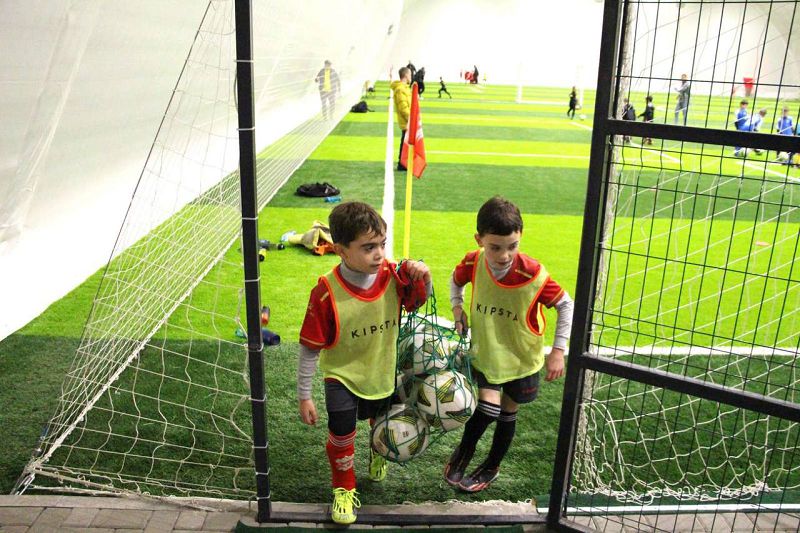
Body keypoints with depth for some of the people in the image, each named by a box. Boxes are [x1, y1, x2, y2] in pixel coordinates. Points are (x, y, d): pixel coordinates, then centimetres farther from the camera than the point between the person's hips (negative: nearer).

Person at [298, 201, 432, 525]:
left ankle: (379, 452, 62)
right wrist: (304, 396, -12)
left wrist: (423, 277, -21)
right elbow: (310, 349, -19)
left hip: (383, 373, 4)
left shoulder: (393, 276, -19)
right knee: (342, 437, -2)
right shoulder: (326, 293, -28)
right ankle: (344, 488, 31)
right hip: (342, 377, -3)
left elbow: (420, 300, 2)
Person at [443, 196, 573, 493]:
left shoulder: (533, 275, -28)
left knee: (508, 413, 15)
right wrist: (457, 308, -9)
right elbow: (456, 280, 6)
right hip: (485, 352, 1)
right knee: (487, 409, -10)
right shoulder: (473, 263, -19)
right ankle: (462, 454, 21)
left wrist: (558, 351, -14)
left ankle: (492, 467, 40)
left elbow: (566, 305, -13)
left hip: (522, 358, 0)